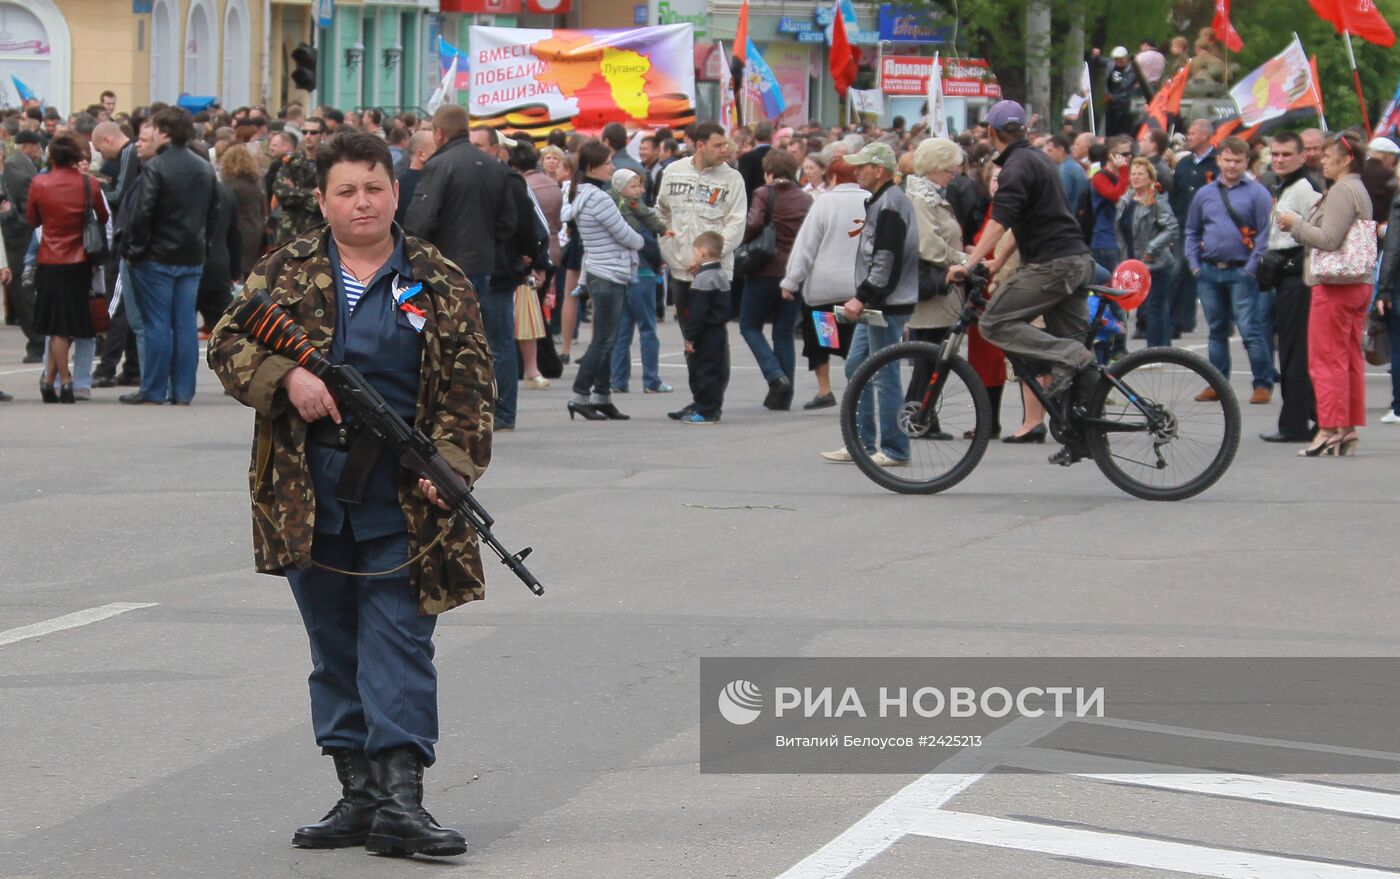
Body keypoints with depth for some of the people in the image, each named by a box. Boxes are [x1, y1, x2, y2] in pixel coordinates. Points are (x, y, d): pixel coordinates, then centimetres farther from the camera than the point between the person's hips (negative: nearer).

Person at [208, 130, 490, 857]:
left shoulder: (440, 282, 4)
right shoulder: (286, 272, 7)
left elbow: (468, 387, 1)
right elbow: (227, 343, 4)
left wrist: (450, 463, -13)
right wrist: (287, 376, -14)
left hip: (400, 498, -2)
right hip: (308, 491, 2)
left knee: (399, 641, -7)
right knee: (334, 649, 8)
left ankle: (400, 792, -11)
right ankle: (358, 792, 14)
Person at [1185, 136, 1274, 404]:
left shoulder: (1257, 193, -1)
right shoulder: (1204, 194, 13)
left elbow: (1265, 232, -5)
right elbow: (1192, 231, 18)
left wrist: (1253, 266, -12)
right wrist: (1194, 263, 6)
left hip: (1241, 273, -5)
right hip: (1209, 272, 5)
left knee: (1250, 330, -10)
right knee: (1217, 331, 12)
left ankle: (1263, 384, -5)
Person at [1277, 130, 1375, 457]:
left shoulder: (1342, 191, -14)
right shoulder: (1359, 190, 17)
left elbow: (1329, 240, -21)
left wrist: (1296, 224, -9)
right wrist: (1298, 226, 9)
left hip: (1336, 286, -10)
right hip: (1359, 284, 10)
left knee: (1327, 360, -6)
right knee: (1351, 359, 9)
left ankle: (1330, 430, -7)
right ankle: (1349, 431, 11)